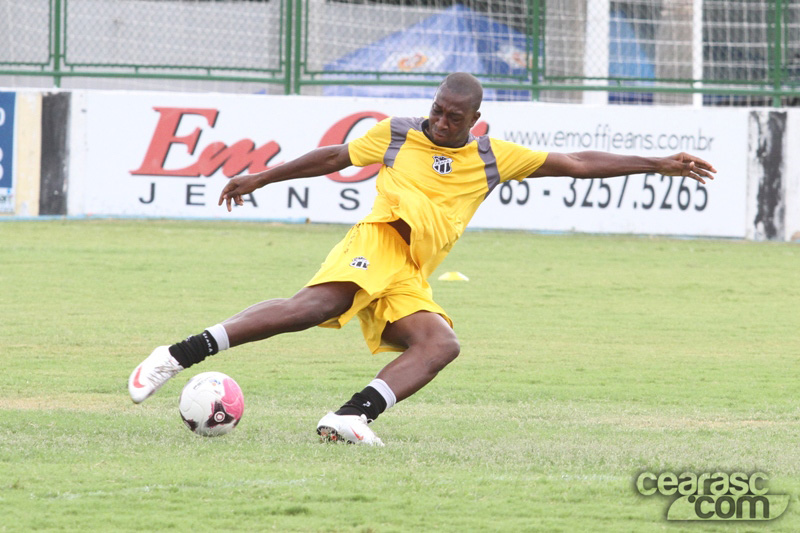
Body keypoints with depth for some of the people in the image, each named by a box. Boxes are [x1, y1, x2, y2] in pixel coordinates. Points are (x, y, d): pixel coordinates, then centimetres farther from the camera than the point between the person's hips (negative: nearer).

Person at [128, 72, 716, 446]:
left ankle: (350, 417, -38)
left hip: (410, 284, 5)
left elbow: (577, 164, 15)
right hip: (376, 245, -5)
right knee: (320, 303, -33)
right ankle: (178, 355, -38)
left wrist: (661, 165, 13)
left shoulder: (493, 157, 15)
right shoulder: (397, 134, 9)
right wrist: (261, 177, 27)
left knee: (441, 344, -24)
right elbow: (334, 157, 22)